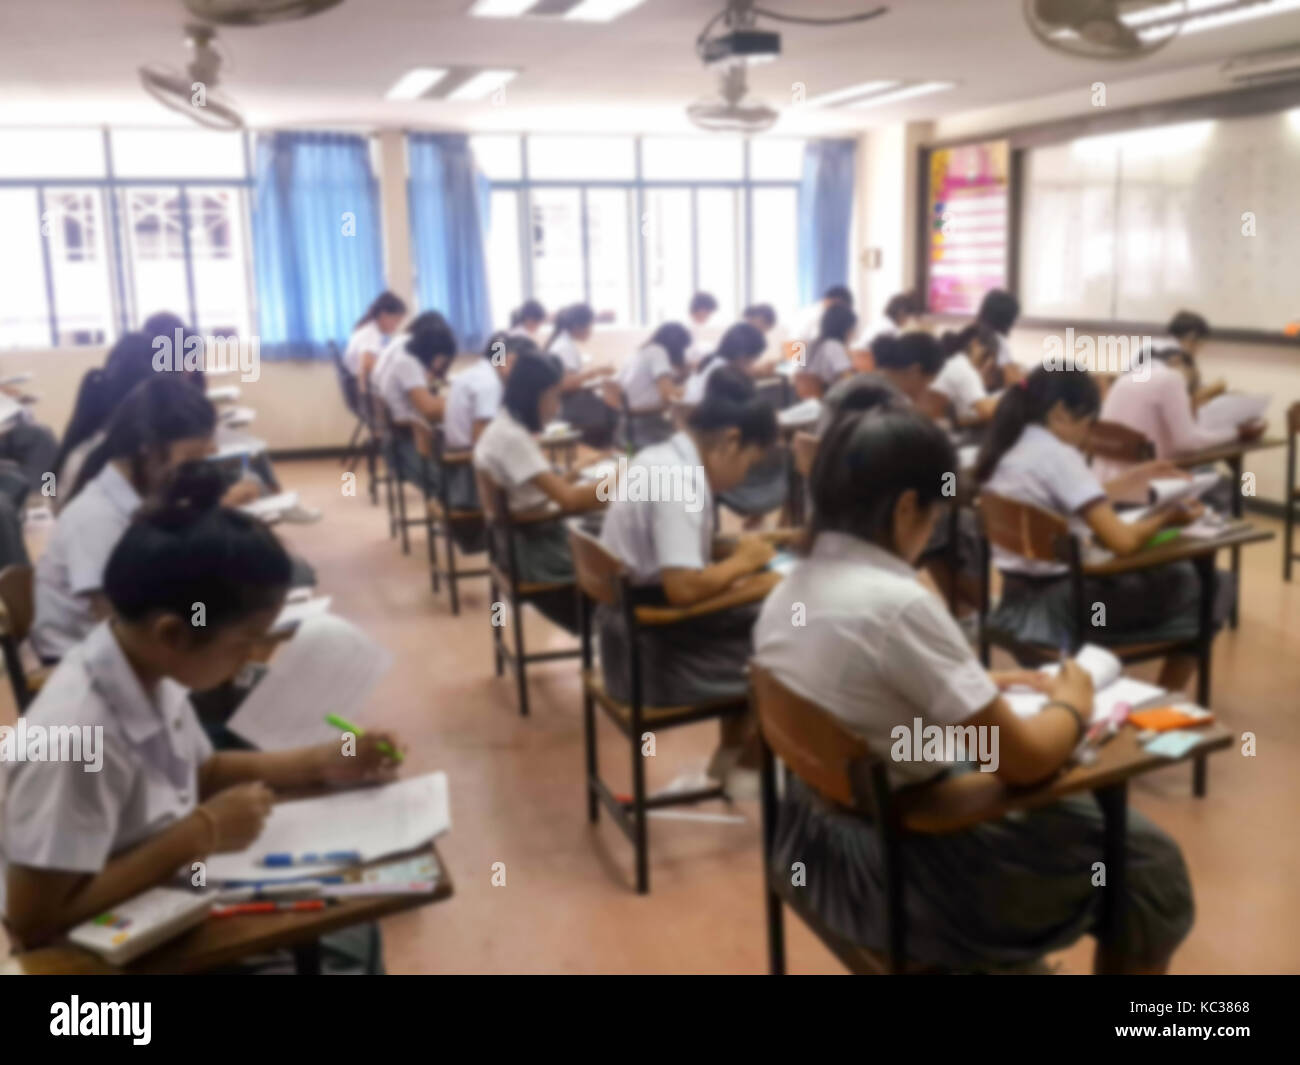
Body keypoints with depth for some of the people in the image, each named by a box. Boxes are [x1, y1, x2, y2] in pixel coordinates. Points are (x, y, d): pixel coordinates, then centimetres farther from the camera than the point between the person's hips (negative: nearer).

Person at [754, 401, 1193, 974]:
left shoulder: (789, 592, -1)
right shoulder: (898, 604, -28)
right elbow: (1023, 761, -20)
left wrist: (976, 683, 10)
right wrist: (1072, 705, -1)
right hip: (895, 867, -8)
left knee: (1065, 811, 30)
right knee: (1145, 857, 9)